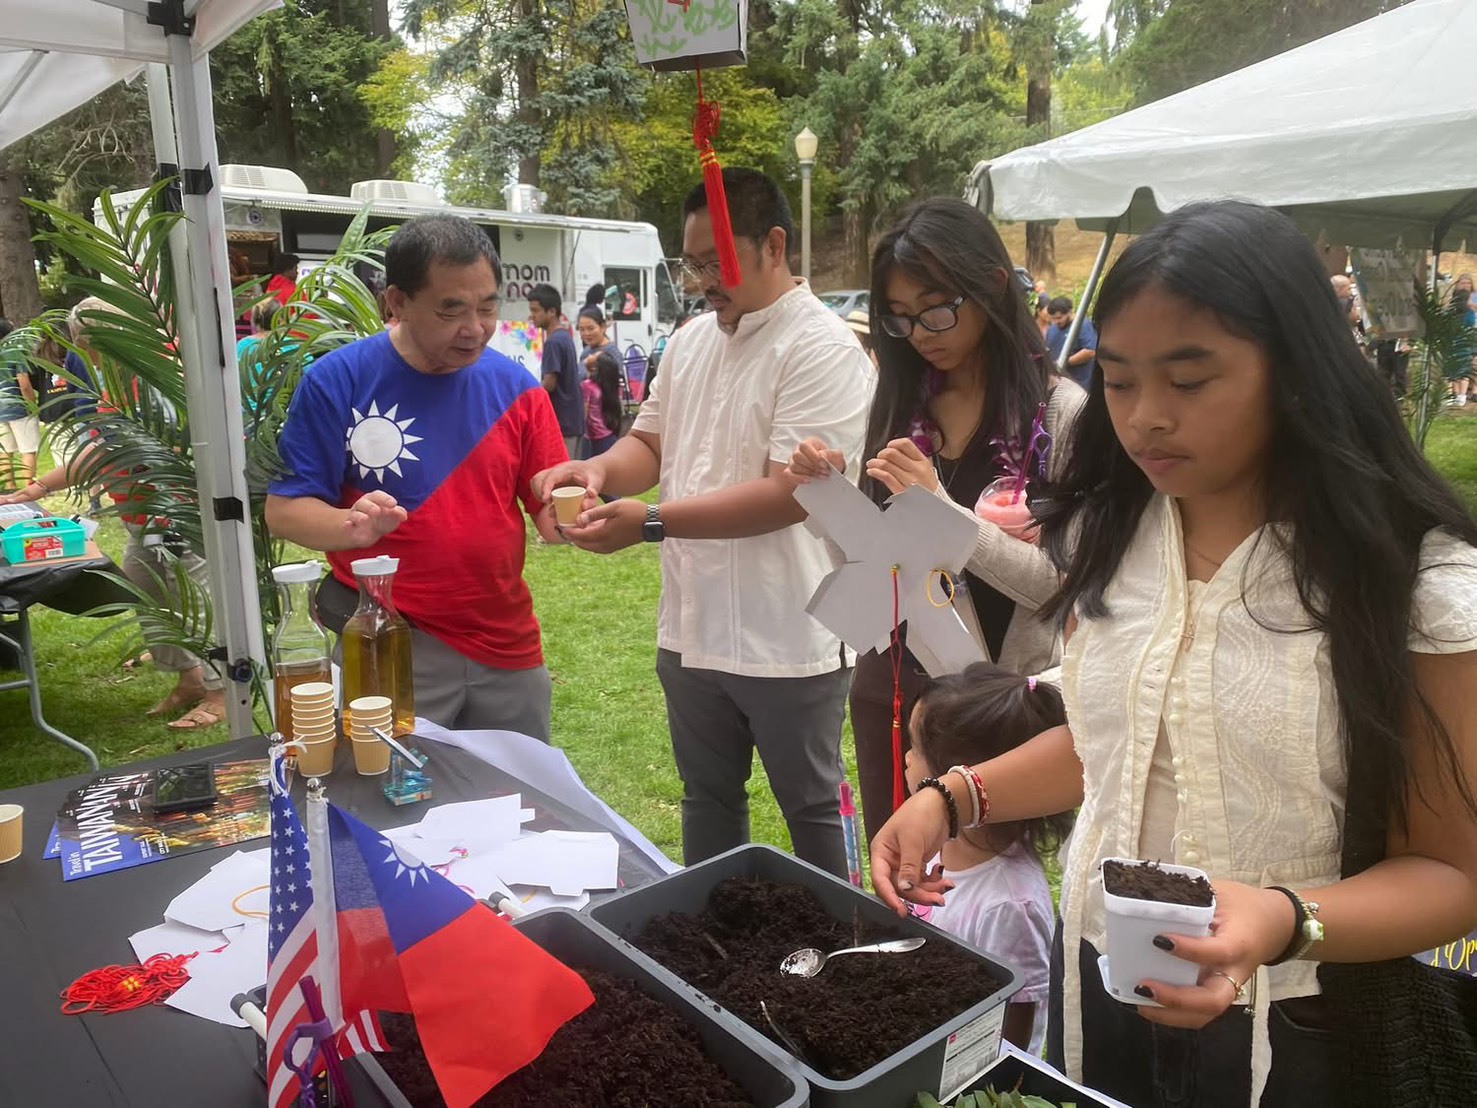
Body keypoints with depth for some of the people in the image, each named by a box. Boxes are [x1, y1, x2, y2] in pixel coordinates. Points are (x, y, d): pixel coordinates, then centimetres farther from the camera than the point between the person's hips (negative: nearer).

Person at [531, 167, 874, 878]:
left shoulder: (822, 349, -16)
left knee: (811, 811, 13)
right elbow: (653, 441, 15)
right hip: (693, 630, 8)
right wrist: (598, 470, -8)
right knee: (707, 800, 23)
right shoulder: (691, 341, 9)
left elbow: (787, 494, -24)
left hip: (787, 641, -7)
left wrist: (651, 522, -26)